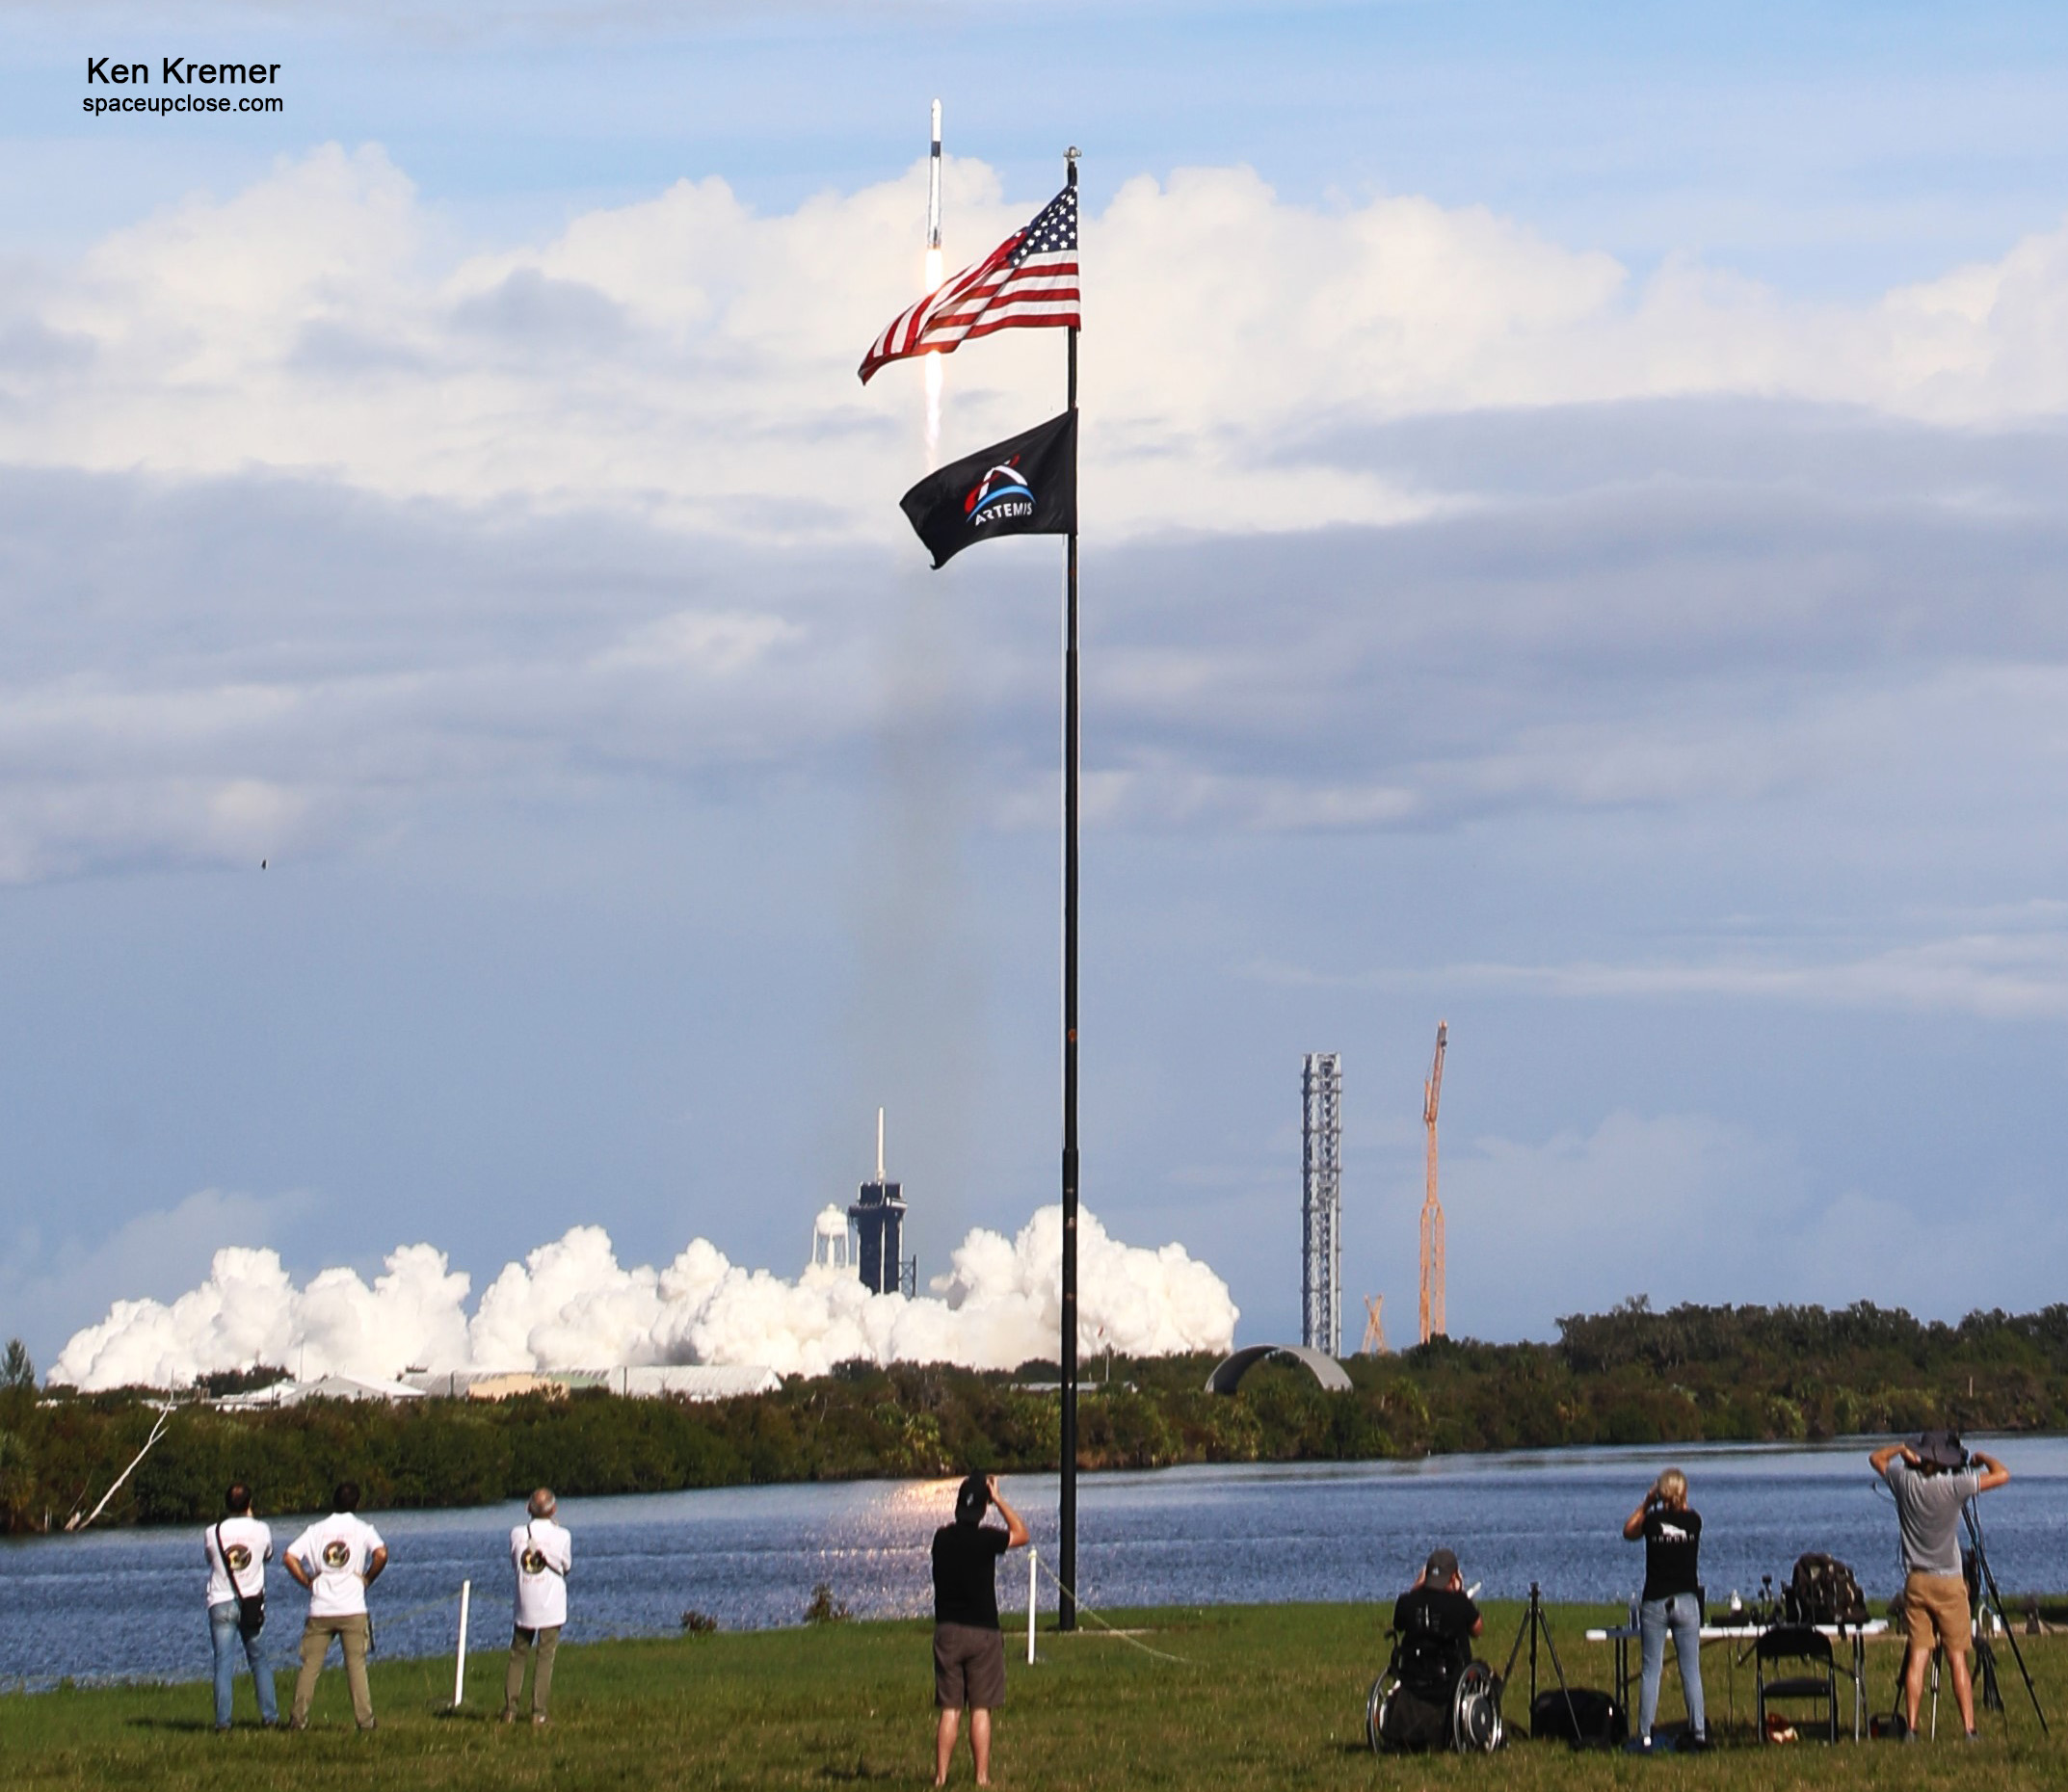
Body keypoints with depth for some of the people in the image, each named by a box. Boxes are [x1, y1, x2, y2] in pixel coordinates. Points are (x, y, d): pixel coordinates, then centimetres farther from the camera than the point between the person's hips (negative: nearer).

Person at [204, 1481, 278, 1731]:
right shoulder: (261, 1530, -3)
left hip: (221, 1604, -1)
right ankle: (269, 1716, 13)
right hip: (253, 1603, 1)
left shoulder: (212, 1533, -5)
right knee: (259, 1661, 14)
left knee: (224, 1663, -2)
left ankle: (222, 1720, -8)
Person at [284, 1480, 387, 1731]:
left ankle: (299, 1718, 1)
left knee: (309, 1665, 5)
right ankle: (364, 1718, -5)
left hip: (320, 1611, 1)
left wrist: (308, 1581, 7)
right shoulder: (362, 1529, 2)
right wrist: (367, 1578, 0)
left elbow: (290, 1557, -3)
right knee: (356, 1664, 0)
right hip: (353, 1610, -1)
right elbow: (381, 1554, -15)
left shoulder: (316, 1530, 7)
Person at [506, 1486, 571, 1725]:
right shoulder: (561, 1536, -7)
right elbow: (566, 1565, 7)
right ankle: (538, 1710, -6)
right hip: (551, 1606, -2)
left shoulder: (518, 1534, -1)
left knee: (518, 1655, 12)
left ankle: (510, 1707, 5)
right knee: (546, 1656, 1)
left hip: (524, 1606, 2)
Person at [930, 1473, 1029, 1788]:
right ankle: (982, 1777, -2)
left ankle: (940, 1775, 3)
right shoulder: (985, 1539, -12)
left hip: (947, 1631, 3)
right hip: (982, 1632, -3)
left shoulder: (942, 1538, 1)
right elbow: (1021, 1534, 6)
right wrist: (999, 1499, 6)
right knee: (980, 1708, 0)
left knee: (949, 1709, 7)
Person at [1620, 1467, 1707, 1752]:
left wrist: (1646, 1503, 14)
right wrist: (1680, 1504, 20)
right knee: (1691, 1671, 4)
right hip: (1686, 1601, 1)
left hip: (1654, 1603, -1)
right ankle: (1699, 1732, 1)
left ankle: (1644, 1736, 0)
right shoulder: (1693, 1520, -2)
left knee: (1651, 1671, 1)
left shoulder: (1652, 1520, -7)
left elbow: (1628, 1531, 13)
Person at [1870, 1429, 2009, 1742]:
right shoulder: (1953, 1487, -14)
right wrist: (1980, 1458, 6)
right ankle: (1969, 1728, -3)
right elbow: (2001, 1475, -10)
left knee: (1917, 1656, 4)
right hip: (1949, 1582, -3)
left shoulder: (1905, 1482, -3)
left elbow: (1877, 1458, 17)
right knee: (1957, 1657, 0)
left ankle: (1911, 1728, -2)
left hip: (1915, 1582, 3)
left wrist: (1902, 1449, 8)